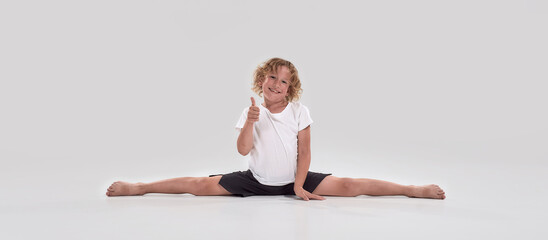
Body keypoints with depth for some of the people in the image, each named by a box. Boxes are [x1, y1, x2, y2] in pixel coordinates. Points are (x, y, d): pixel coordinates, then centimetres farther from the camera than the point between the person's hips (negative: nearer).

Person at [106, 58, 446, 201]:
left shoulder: (300, 112, -6)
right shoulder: (252, 111, -3)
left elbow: (304, 152, -5)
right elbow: (243, 150, -15)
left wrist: (299, 186, -14)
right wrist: (250, 122, -29)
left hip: (293, 179, -1)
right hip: (257, 180, 1)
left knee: (349, 186, -17)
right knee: (201, 185, -13)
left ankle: (415, 189, -18)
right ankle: (136, 187, -8)